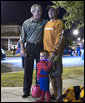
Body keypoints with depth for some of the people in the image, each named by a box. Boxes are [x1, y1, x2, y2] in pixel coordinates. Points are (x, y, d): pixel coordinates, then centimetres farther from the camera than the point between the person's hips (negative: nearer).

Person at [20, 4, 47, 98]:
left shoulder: (44, 22, 7)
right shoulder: (26, 23, 6)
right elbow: (22, 37, 8)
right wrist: (22, 48, -4)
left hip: (40, 47, 1)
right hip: (29, 47, -1)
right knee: (28, 69, 0)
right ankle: (26, 91, 10)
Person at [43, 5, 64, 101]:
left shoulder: (59, 22, -6)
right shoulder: (47, 24, 17)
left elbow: (59, 39, -16)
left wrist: (54, 52, -23)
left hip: (55, 53, -7)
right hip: (47, 53, 7)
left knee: (57, 74, -3)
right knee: (51, 74, 11)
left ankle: (59, 95, 8)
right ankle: (55, 93, 22)